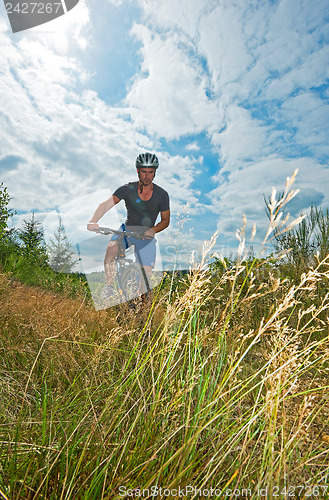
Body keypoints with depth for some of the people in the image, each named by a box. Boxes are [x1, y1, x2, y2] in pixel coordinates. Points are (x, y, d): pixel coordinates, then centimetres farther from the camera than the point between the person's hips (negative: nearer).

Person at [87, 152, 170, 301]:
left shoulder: (162, 195, -8)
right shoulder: (128, 189, -10)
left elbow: (165, 220, -1)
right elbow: (106, 204, -20)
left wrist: (153, 230, -22)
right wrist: (93, 221, -39)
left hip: (146, 236, 0)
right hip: (127, 230, 1)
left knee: (146, 275, -9)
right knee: (110, 249, -31)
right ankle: (109, 288, -14)